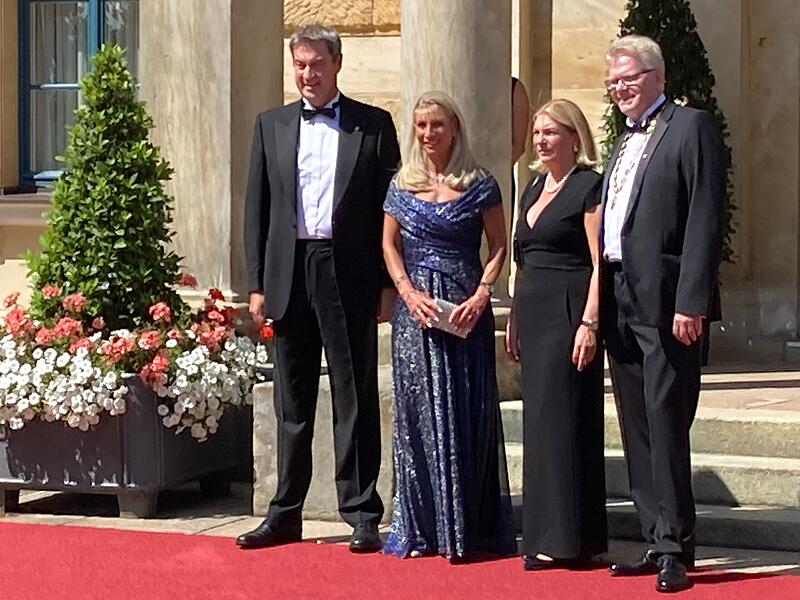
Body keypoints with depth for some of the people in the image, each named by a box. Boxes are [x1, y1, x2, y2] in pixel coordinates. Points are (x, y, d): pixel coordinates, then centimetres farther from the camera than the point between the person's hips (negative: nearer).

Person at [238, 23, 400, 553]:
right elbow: (257, 208, 10)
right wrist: (258, 284, 4)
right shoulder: (272, 124, 11)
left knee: (356, 399, 0)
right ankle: (286, 514, 17)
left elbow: (390, 207, 2)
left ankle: (362, 516, 6)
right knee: (293, 402, 10)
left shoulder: (374, 125, 3)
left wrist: (388, 283, -4)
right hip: (289, 273, 3)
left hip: (349, 274, -3)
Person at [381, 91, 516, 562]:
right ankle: (421, 527, 9)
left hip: (465, 311, -2)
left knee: (466, 413, -1)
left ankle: (466, 527, 5)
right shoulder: (403, 185, 9)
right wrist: (410, 293, -6)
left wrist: (481, 295, -12)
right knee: (417, 412, 3)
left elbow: (499, 247, 1)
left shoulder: (480, 185, 1)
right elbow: (390, 245, 10)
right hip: (415, 308, 2)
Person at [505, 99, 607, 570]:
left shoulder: (589, 186, -7)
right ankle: (547, 532, 14)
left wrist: (589, 323, -20)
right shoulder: (535, 188, 17)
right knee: (541, 420, 9)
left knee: (559, 419, -9)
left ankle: (565, 540, -6)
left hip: (569, 313, -8)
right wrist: (514, 319, 17)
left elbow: (600, 263, -13)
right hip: (533, 314, 8)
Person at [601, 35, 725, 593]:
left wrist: (691, 302, -19)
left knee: (665, 427, -9)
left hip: (666, 304, -8)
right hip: (621, 305, 8)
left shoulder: (691, 127, -4)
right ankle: (658, 542, 15)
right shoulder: (624, 143, 21)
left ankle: (676, 549, -5)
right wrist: (601, 304, 11)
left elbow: (706, 218, -12)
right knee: (638, 432, 9)